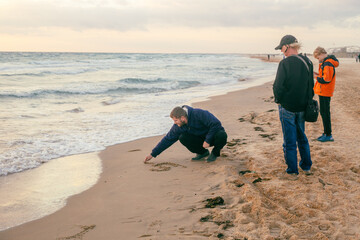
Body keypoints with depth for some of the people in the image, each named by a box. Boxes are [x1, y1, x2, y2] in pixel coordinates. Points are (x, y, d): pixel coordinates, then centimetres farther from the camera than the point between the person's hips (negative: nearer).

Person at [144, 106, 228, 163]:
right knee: (183, 138, -20)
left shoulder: (199, 114, -31)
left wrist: (207, 140, -29)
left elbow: (216, 123, -29)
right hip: (201, 138, 5)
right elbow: (167, 139, -6)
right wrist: (153, 154, -8)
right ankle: (203, 152, 2)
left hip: (214, 135, -5)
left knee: (222, 135, -39)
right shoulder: (178, 126, -12)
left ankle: (215, 153, -6)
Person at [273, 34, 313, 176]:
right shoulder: (307, 62, 2)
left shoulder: (285, 63, -18)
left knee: (290, 140, 4)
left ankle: (292, 170, 13)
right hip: (302, 107, 6)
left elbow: (278, 86, -18)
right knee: (302, 137, 21)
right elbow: (311, 85, 10)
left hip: (287, 107, -6)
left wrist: (278, 100, 0)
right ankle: (306, 166, 28)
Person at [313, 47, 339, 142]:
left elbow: (326, 80, -24)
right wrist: (318, 74, 6)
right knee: (324, 112, 15)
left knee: (325, 113, -5)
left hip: (324, 92, -10)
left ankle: (328, 135, 0)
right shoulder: (328, 62, 13)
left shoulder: (327, 64, -20)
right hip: (324, 92, 10)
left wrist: (317, 77, -9)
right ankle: (326, 133, 23)